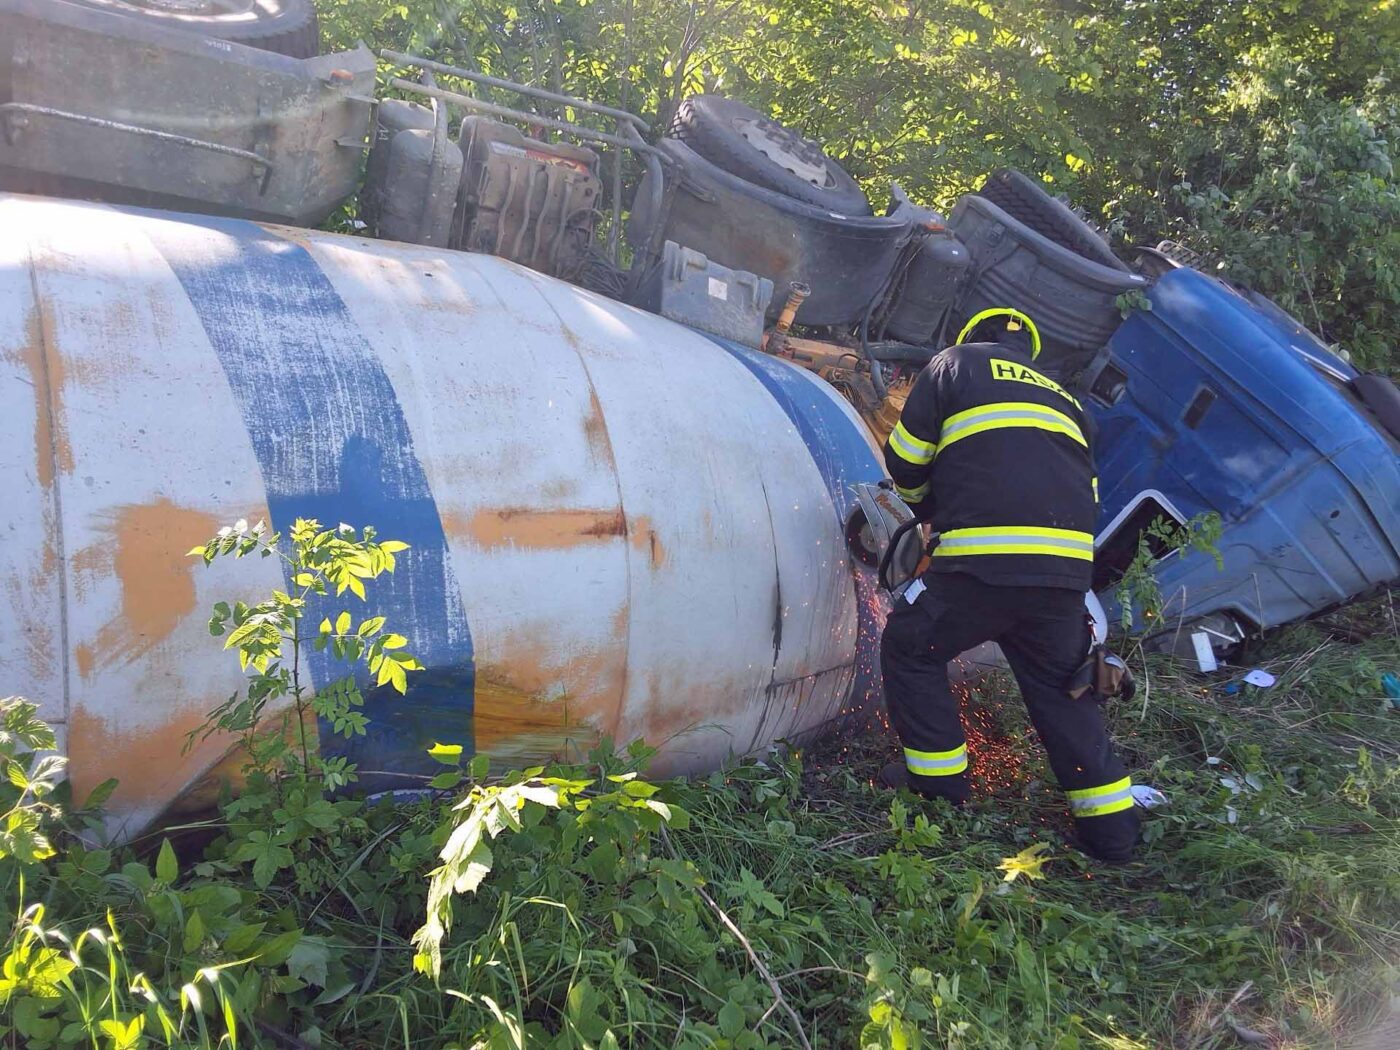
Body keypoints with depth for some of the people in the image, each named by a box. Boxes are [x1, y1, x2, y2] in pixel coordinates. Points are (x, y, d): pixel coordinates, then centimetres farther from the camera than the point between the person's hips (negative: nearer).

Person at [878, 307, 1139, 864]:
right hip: (1066, 566, 6)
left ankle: (939, 786, 18)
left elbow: (904, 459, 10)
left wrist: (928, 509, 30)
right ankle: (1112, 827, 21)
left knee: (910, 649, 16)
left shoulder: (955, 364, 14)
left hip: (980, 561, -5)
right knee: (1059, 687, 19)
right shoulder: (1064, 398, 30)